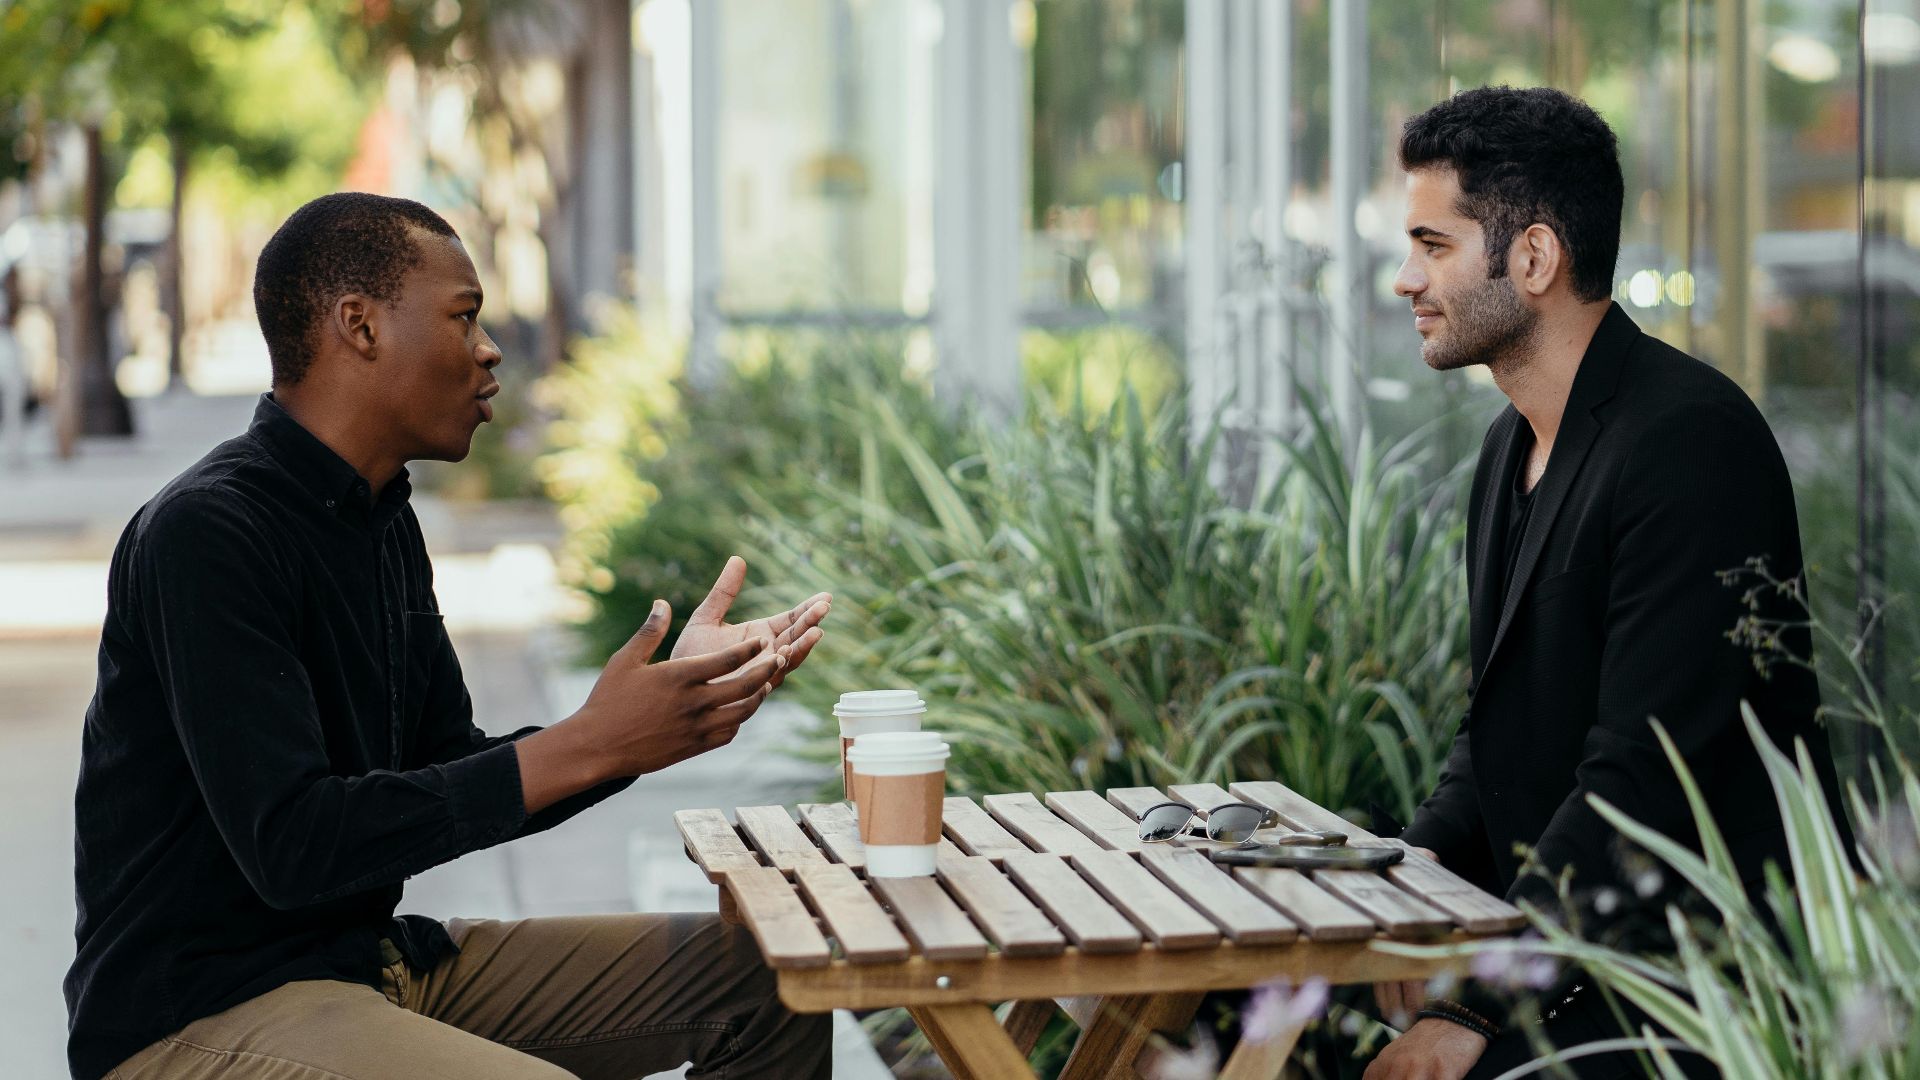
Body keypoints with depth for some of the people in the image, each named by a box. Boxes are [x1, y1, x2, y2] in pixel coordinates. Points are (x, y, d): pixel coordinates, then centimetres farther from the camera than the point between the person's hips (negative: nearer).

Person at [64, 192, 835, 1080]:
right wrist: (586, 745, -24)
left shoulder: (383, 520, 11)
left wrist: (678, 700, 1)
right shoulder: (207, 532, -18)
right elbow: (290, 846, -25)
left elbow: (462, 788, 13)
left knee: (763, 979, 5)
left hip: (376, 959, 9)